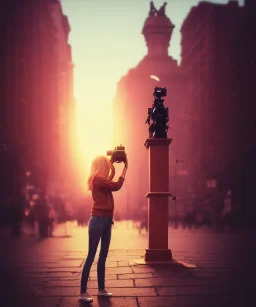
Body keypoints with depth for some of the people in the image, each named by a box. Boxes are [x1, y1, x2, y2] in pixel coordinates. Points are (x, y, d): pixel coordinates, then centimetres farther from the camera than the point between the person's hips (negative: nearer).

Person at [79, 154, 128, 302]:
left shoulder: (102, 180, 14)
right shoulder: (97, 179, -13)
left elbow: (111, 178, 36)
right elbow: (117, 186, -17)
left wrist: (112, 163, 28)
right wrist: (125, 168, -7)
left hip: (106, 221, 9)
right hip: (98, 220, -9)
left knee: (103, 257, 12)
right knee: (91, 256, -7)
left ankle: (101, 289, 19)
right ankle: (83, 292, -5)